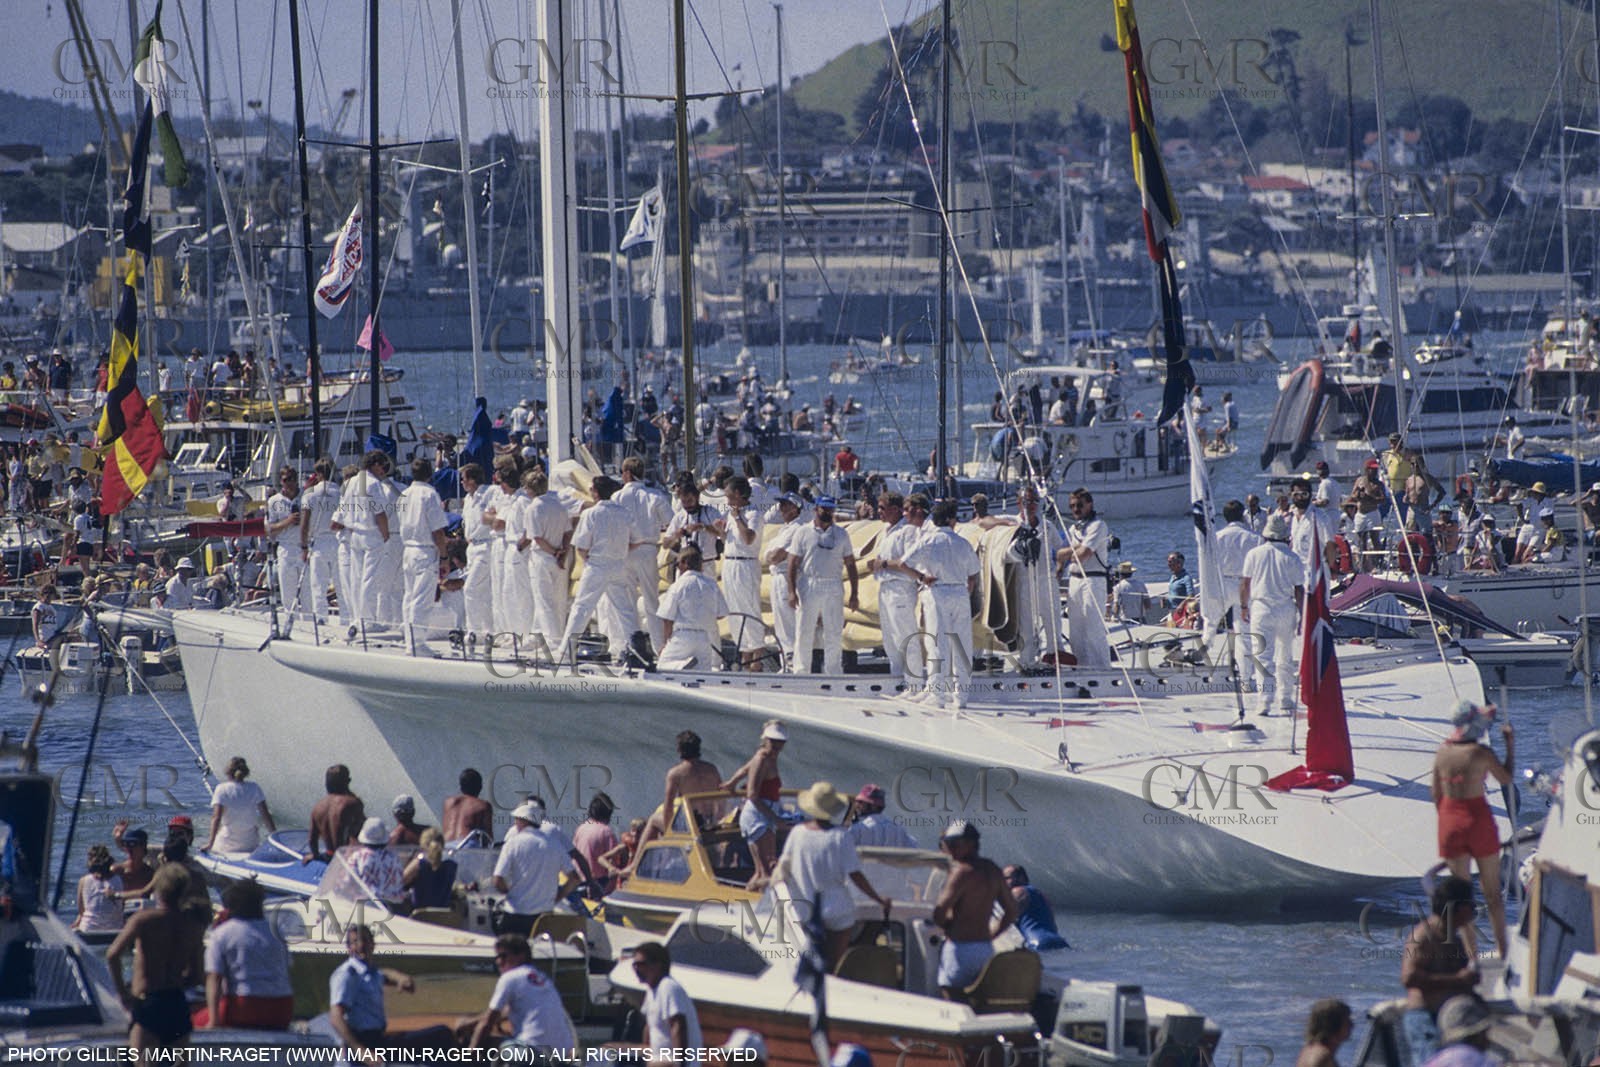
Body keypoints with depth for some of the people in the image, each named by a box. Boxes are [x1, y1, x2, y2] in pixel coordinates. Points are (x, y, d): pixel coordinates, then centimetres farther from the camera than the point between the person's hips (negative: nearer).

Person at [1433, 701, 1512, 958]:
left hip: (1450, 820, 3)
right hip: (1478, 819, -3)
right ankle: (1503, 950, 15)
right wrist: (1510, 744, 5)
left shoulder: (1442, 752, -2)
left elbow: (1436, 793, 5)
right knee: (1492, 891, 10)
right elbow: (1506, 779, -1)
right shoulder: (1481, 753, -15)